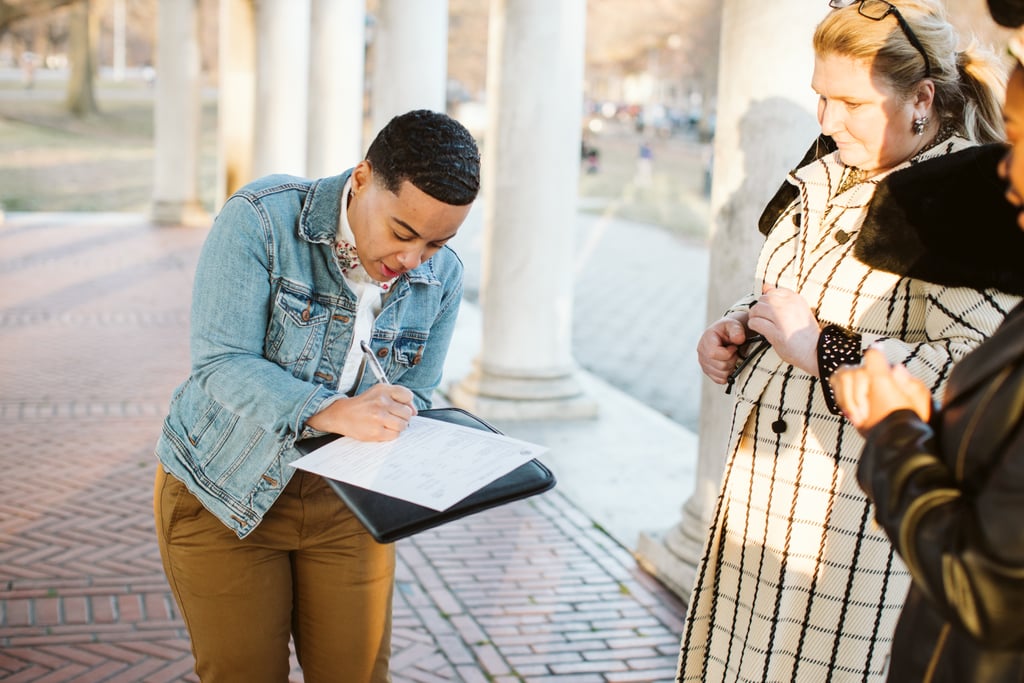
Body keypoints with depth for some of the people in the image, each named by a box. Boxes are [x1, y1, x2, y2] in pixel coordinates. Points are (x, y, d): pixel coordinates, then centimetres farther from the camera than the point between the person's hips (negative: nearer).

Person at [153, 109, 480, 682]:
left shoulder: (442, 278, -6)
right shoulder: (261, 218, -20)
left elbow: (415, 397, 3)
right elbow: (222, 362, -25)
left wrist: (395, 413, -22)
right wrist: (335, 413, -39)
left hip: (345, 501, 3)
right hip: (224, 490, -3)